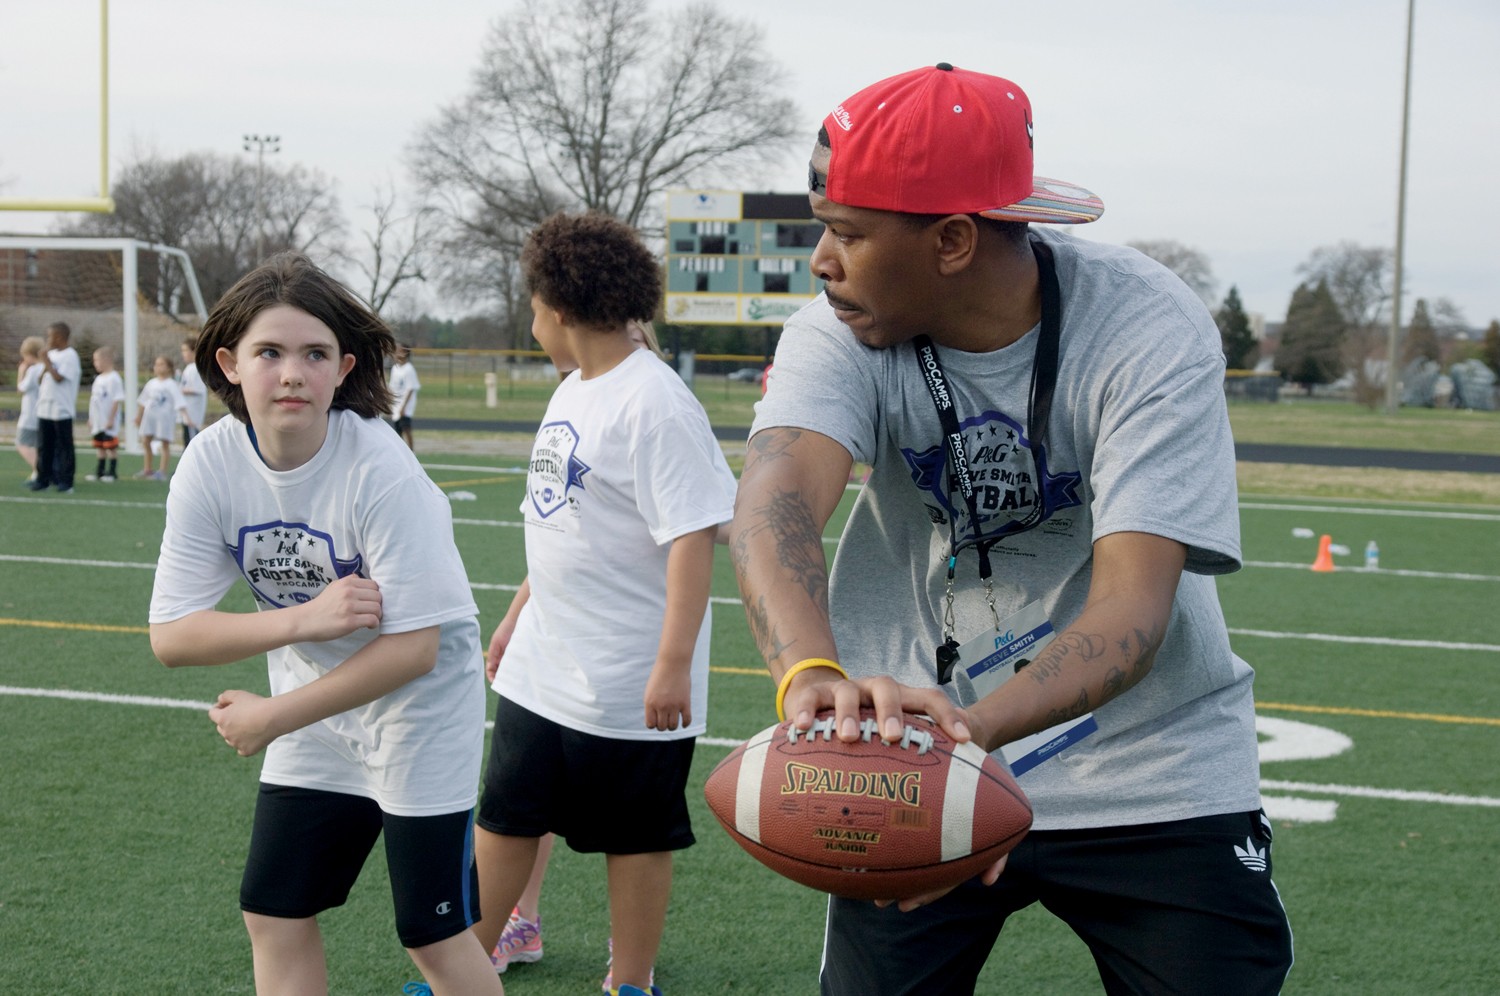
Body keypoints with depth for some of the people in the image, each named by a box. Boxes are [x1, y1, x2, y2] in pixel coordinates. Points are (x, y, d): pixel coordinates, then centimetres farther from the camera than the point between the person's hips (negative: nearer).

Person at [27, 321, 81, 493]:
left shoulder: (70, 356, -10)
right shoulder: (51, 354, 13)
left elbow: (58, 377, -19)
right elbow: (42, 377, 15)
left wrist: (47, 363, -10)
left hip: (62, 410, -8)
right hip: (45, 408, 8)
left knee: (63, 446, 0)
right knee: (44, 446, 9)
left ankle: (65, 481, 4)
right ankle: (43, 479, 15)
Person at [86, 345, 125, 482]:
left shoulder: (113, 378, -14)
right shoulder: (98, 378, 13)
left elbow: (117, 400, -18)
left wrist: (111, 419, -20)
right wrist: (91, 418, 18)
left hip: (109, 422, -9)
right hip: (98, 422, 9)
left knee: (111, 446, -1)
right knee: (99, 446, 13)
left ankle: (111, 471, 5)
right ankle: (100, 471, 21)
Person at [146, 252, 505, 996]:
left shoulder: (380, 472, -27)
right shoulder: (211, 464, -14)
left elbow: (414, 649, -26)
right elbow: (171, 635, -15)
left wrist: (274, 718, -21)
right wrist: (305, 618, -30)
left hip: (419, 706, -5)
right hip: (315, 706, 5)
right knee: (273, 919, 7)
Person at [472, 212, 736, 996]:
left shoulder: (654, 402, -19)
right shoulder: (573, 391, 10)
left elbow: (693, 535, -23)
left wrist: (674, 664, -27)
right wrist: (517, 616, 24)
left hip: (629, 686, -9)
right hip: (542, 667, 9)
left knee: (635, 839, 7)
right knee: (504, 818, 15)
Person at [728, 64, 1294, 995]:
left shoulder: (1152, 333, -20)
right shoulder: (840, 334, -13)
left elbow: (1133, 606, -30)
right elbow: (778, 498, -34)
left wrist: (977, 724, -50)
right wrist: (811, 674, -55)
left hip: (1151, 779, -2)